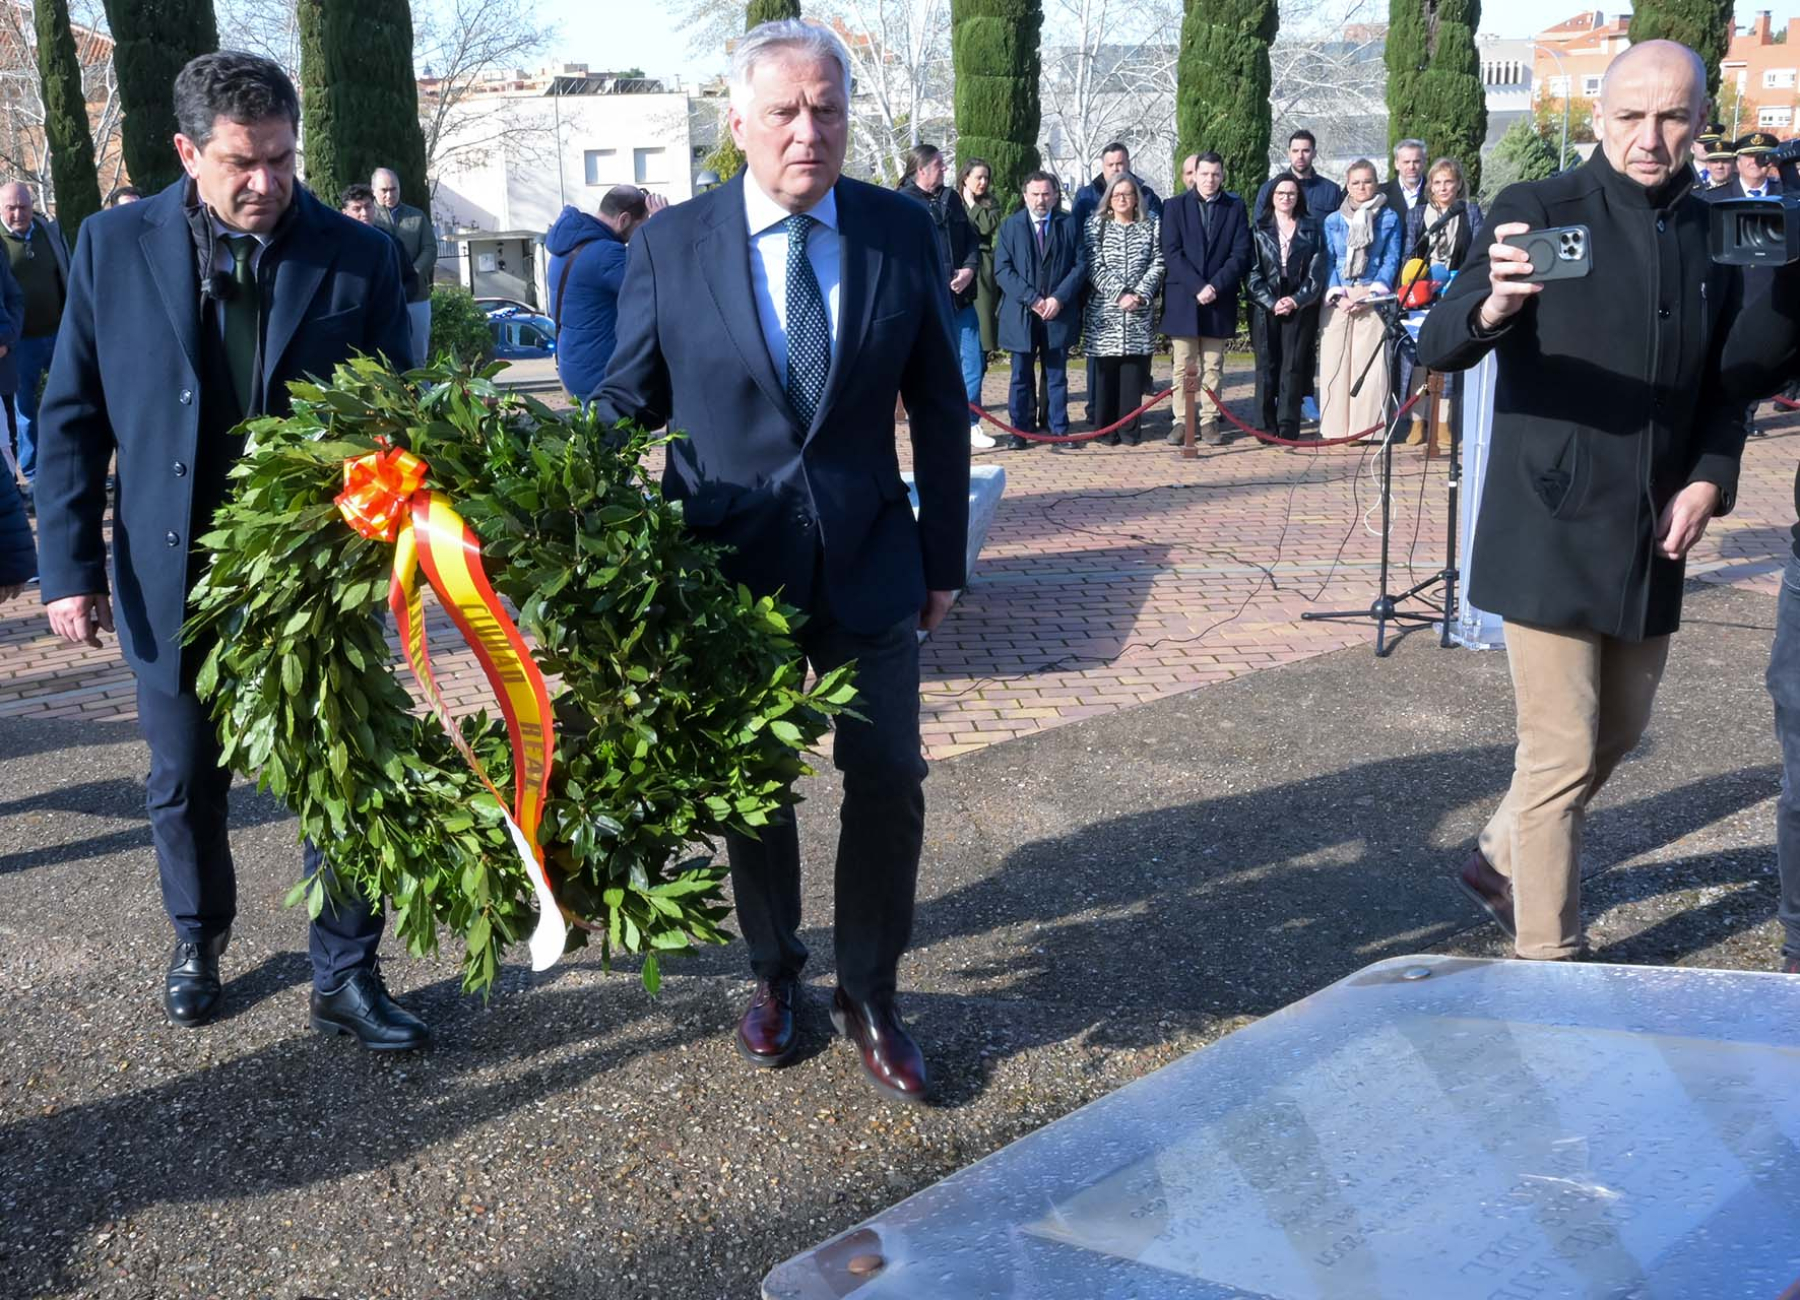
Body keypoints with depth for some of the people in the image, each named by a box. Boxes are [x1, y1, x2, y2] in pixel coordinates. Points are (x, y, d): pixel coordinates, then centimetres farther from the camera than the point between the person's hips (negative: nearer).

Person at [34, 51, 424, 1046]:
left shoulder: (356, 256, -4)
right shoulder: (115, 246, -1)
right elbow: (73, 419, 2)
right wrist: (69, 565, -2)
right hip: (173, 580, 1)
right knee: (184, 787, 17)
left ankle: (346, 979, 22)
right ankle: (197, 942, 42)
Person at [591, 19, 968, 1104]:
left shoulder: (905, 233, -3)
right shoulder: (670, 246, -6)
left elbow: (940, 408, 3)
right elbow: (628, 403, 1)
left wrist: (945, 558, 3)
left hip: (869, 564, 1)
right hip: (729, 566, 0)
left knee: (888, 782, 6)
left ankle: (871, 994, 25)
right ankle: (775, 973, 36)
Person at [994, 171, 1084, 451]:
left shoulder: (1069, 224, 5)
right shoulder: (1010, 226, 3)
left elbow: (1081, 264, 1)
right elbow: (1002, 270, -3)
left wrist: (1059, 298, -12)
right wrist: (1032, 299, -13)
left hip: (1059, 313, 0)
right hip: (1020, 313, 0)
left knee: (1057, 375, 7)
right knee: (1021, 376, 6)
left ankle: (1059, 429, 12)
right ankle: (1020, 430, 12)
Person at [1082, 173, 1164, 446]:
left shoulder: (1151, 226, 10)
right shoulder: (1096, 225, 5)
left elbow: (1157, 265, 4)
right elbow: (1094, 267, -3)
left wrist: (1139, 295, -10)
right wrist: (1120, 294, -12)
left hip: (1140, 311, 1)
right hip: (1104, 310, -1)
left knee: (1134, 367, 0)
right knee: (1104, 369, -1)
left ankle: (1131, 427, 8)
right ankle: (1104, 426, 6)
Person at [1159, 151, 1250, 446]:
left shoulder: (1235, 208, 7)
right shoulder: (1174, 206, 4)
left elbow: (1241, 254, 0)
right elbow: (1171, 253, -5)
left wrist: (1215, 286, -13)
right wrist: (1197, 287, -15)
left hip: (1219, 300, 1)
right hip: (1182, 300, -1)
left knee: (1213, 366, 5)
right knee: (1183, 366, 2)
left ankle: (1209, 421, 10)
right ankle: (1182, 421, 6)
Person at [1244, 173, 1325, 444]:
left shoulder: (1311, 229, 9)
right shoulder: (1259, 229, 7)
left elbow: (1316, 271, 3)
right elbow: (1252, 272, 0)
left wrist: (1296, 300, -11)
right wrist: (1271, 302, -11)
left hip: (1299, 307, 0)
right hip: (1265, 307, 0)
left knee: (1292, 367, -4)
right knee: (1266, 367, -1)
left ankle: (1288, 428, -3)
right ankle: (1267, 426, 3)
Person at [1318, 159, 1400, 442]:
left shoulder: (1389, 219, 9)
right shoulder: (1333, 220, 13)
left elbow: (1391, 260, 5)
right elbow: (1328, 261, 9)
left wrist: (1371, 293, -9)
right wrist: (1338, 296, -6)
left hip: (1373, 298, -2)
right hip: (1338, 299, 2)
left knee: (1371, 362, -9)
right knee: (1335, 361, -4)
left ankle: (1368, 425, -7)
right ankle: (1336, 426, -1)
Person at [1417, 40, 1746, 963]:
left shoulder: (1716, 233, 7)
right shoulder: (1538, 211, -8)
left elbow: (1726, 384, 14)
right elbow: (1437, 346, -18)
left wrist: (1708, 481, -4)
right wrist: (1492, 306, -39)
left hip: (1653, 537, 6)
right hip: (1552, 531, -6)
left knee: (1615, 735, 18)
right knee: (1563, 755, -1)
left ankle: (1499, 862, 41)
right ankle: (1547, 961, 13)